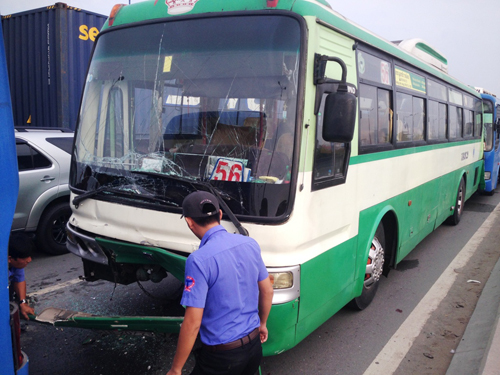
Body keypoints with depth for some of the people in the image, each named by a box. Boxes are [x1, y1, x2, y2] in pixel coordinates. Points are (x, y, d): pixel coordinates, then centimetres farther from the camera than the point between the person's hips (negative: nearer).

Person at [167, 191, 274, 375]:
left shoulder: (199, 260, -23)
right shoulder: (250, 244, -3)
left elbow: (192, 323, -21)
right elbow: (267, 291, 8)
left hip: (223, 356, -6)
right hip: (254, 345, 6)